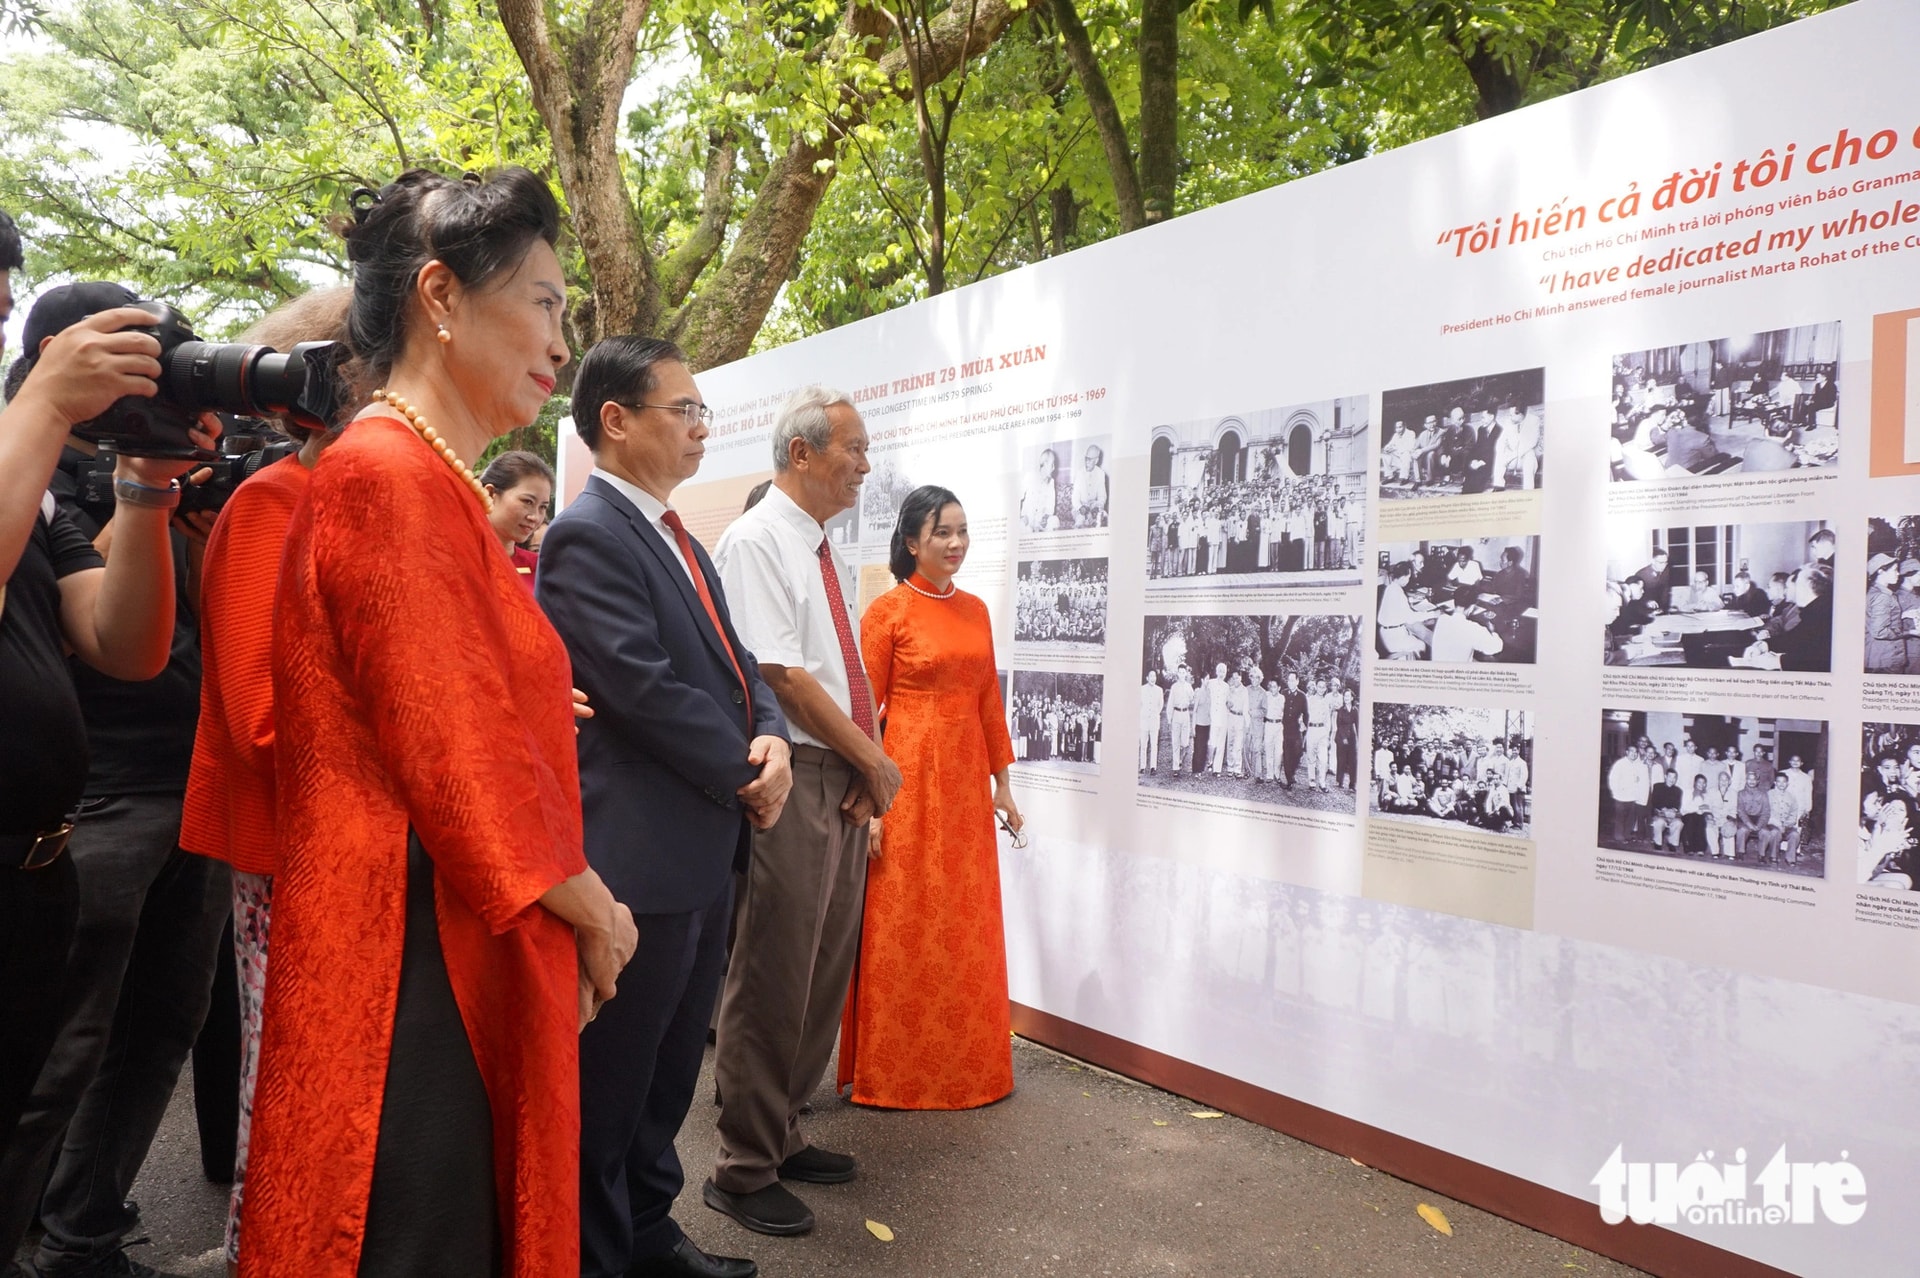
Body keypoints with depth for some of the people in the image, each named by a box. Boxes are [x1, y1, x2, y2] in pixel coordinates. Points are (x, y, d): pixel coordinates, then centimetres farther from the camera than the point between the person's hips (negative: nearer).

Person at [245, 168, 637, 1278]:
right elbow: (457, 751, -19)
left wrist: (580, 916, 10)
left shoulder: (433, 481, 13)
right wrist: (591, 909, -5)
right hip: (421, 969, -9)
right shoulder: (387, 475, -15)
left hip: (483, 955, 9)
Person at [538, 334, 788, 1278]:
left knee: (669, 1072, 21)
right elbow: (649, 691, -22)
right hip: (641, 855, -9)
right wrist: (745, 780, -11)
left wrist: (771, 739, -7)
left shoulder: (675, 536, 14)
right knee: (609, 1087, 7)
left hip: (705, 848, 9)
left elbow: (733, 662, 13)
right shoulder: (587, 536, -15)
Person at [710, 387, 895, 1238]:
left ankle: (782, 1135, 32)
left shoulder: (829, 556, 16)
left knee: (827, 969, 15)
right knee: (773, 977, -1)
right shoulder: (756, 542, -11)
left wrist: (871, 763, 1)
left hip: (848, 784, 9)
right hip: (791, 781, -9)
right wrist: (875, 761, -12)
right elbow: (781, 676, -18)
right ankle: (744, 1172, 14)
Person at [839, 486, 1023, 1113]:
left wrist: (1002, 781, 12)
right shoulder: (888, 611, -6)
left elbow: (989, 699, 14)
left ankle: (966, 1065, 25)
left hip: (966, 781, 6)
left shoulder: (975, 610, 11)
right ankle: (893, 1071, 16)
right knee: (903, 926, 2)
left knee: (968, 928, 11)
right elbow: (865, 709, -7)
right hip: (908, 777, -5)